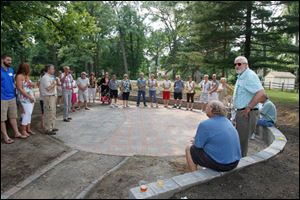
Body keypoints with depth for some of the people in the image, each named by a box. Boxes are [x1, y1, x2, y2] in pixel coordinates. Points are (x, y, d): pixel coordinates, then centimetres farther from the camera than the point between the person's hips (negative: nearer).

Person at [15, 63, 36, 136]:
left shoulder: (27, 76, 13)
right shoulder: (19, 76, -11)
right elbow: (20, 89, -16)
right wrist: (29, 96, -18)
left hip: (31, 97, 8)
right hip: (24, 98, -8)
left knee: (29, 113, 10)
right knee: (27, 113, -8)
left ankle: (28, 129, 18)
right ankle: (23, 130, 2)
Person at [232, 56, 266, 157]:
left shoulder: (250, 75, -18)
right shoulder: (241, 76, 13)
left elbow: (261, 93, -29)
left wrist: (248, 108, -25)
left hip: (246, 113, -10)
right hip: (240, 111, 10)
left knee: (242, 140, 2)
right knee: (239, 137, 22)